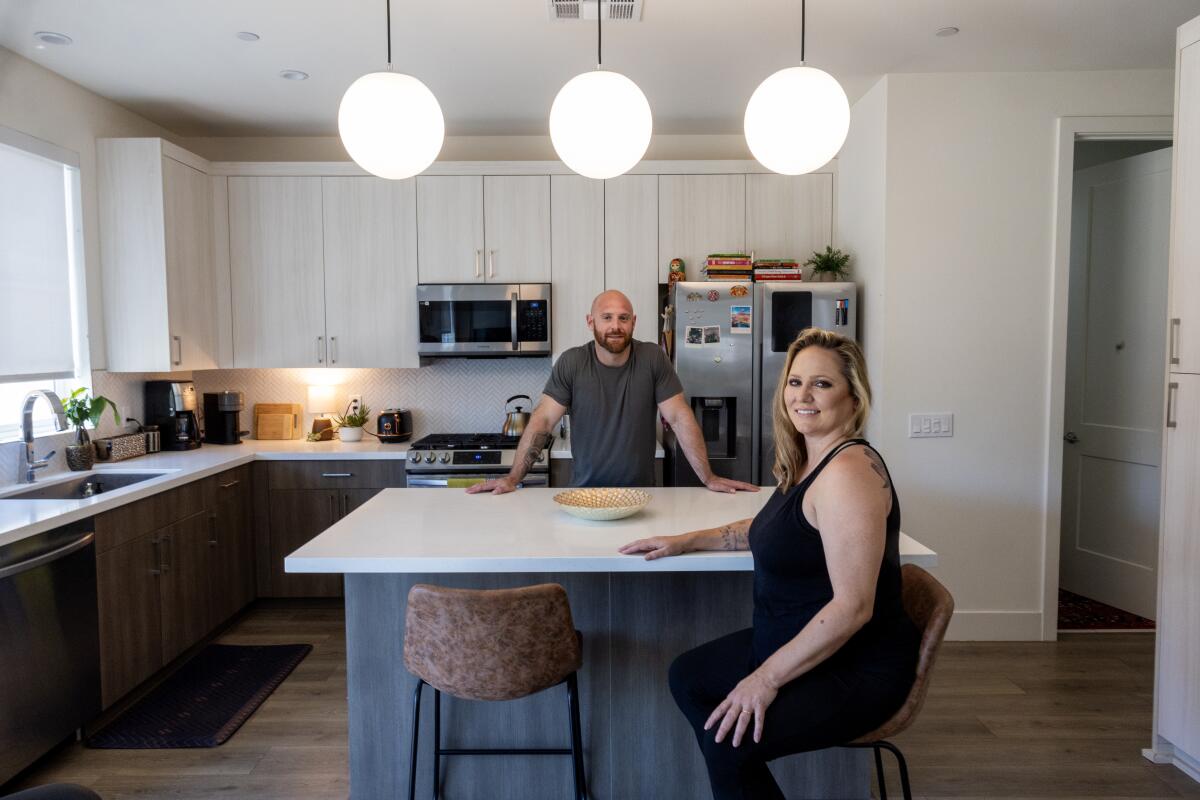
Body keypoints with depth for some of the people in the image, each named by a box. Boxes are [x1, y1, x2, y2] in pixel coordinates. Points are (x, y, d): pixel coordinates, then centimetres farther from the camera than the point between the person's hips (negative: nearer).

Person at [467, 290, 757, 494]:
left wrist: (708, 477, -10)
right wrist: (513, 478, -14)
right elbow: (543, 420, -6)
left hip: (641, 493, 0)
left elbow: (680, 418, -5)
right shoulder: (571, 362, -4)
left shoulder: (652, 358, -4)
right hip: (584, 492, 0)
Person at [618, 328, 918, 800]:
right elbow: (768, 529, 22)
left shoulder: (848, 471, -25)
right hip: (794, 639, 10)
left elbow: (853, 606, -28)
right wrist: (688, 541, 14)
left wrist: (767, 678, -24)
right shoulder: (806, 462, 5)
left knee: (728, 741, -22)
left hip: (854, 668, -10)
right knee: (687, 677, 13)